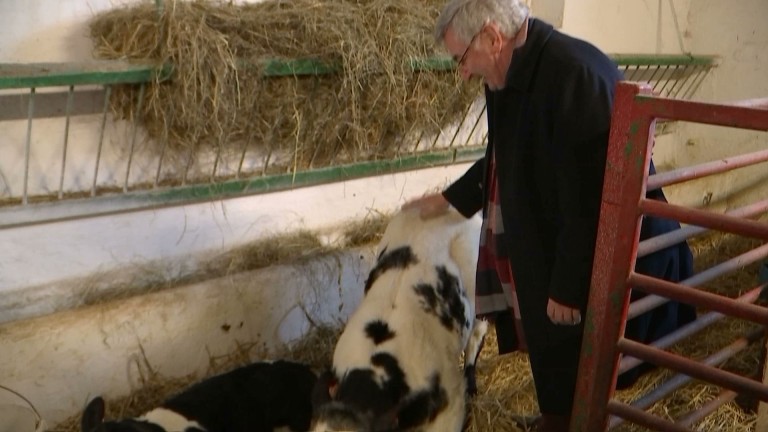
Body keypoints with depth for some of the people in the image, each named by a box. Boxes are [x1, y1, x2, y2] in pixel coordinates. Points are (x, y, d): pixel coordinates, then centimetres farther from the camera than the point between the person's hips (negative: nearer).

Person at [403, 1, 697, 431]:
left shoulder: (576, 75, -27)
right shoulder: (516, 76, 3)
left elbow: (591, 197, -27)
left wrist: (568, 286, -22)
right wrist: (448, 199, 25)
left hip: (589, 261, -9)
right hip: (542, 247, 9)